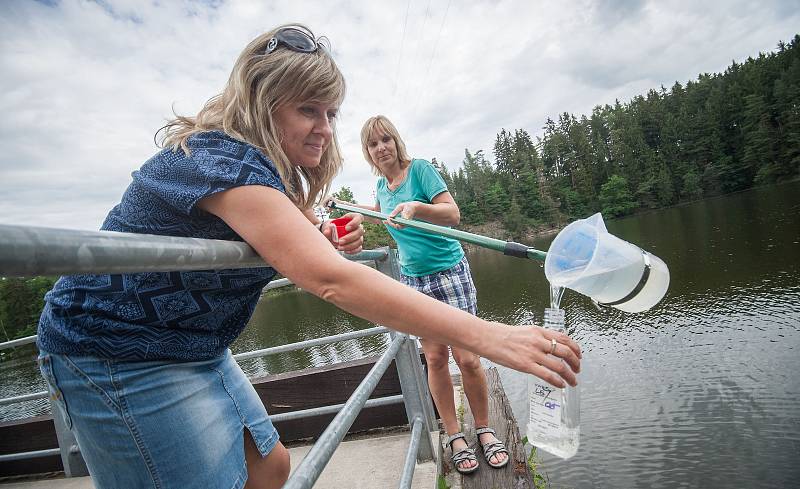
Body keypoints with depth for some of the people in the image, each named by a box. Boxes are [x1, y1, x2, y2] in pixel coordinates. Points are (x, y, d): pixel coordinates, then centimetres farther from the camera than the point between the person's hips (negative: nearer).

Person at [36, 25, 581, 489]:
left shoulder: (272, 168, 3)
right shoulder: (221, 162, -29)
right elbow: (330, 280, -42)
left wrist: (326, 242, -8)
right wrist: (482, 335, -45)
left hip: (196, 351, 9)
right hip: (120, 357, -9)